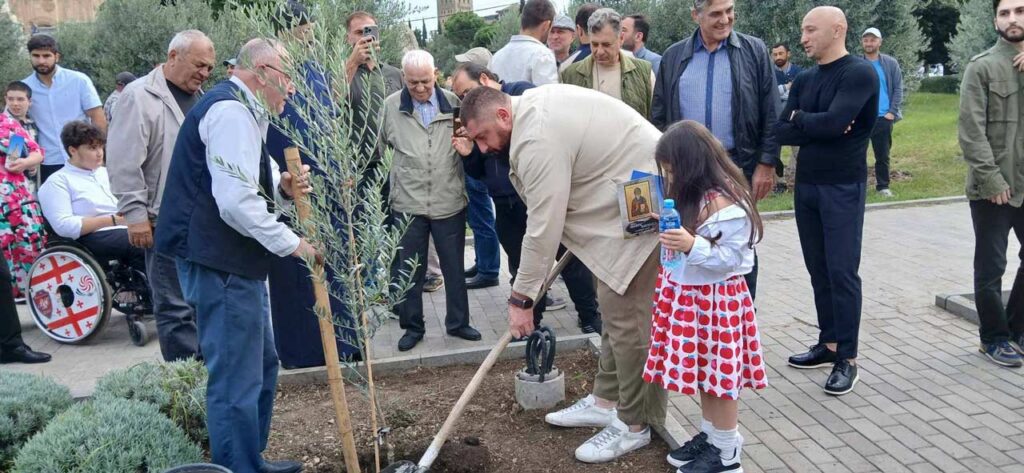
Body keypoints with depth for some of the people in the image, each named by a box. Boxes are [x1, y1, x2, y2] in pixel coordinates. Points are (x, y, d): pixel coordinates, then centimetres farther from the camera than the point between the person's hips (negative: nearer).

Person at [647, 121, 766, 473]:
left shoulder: (724, 203, -23)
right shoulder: (692, 195, 7)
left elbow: (731, 257, -23)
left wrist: (692, 245, -31)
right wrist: (667, 229, 6)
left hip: (717, 300, -9)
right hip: (690, 295, 9)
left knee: (720, 373, 3)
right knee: (703, 369, 18)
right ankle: (710, 436, 33)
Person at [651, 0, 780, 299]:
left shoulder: (754, 52, 0)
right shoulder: (674, 57, 6)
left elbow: (771, 115, -1)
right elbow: (658, 116, 9)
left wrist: (766, 164, -7)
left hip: (739, 168, -2)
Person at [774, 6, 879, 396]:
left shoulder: (860, 73, -10)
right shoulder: (803, 80, 10)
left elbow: (834, 122, -23)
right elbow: (781, 131, 3)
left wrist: (799, 118, -5)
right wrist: (816, 127, -14)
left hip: (843, 187, -7)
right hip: (805, 185, 7)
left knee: (842, 271, -4)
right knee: (818, 270, 11)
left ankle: (847, 359, 5)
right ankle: (828, 344, 23)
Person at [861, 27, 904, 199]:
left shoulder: (891, 64, 2)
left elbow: (898, 89, 2)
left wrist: (892, 112, -6)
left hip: (883, 117, 1)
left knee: (883, 154, 8)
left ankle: (883, 186, 18)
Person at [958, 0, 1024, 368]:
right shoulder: (982, 67, -5)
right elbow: (971, 131, -11)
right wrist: (991, 178, -15)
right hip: (993, 188, -4)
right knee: (991, 267, 5)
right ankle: (994, 338, 18)